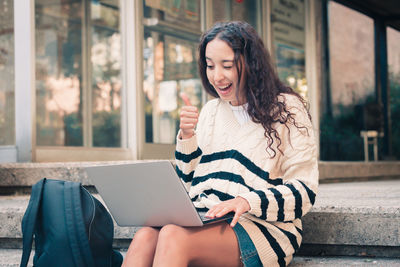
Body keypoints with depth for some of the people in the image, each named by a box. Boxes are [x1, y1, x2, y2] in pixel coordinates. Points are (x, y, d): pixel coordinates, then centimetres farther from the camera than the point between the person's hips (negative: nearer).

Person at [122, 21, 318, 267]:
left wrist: (248, 201, -22)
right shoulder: (210, 111, 18)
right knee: (145, 237, -29)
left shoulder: (286, 109, 3)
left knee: (174, 237, -34)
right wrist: (187, 135, 2)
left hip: (263, 225, -4)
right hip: (204, 219, 5)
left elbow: (304, 191, -5)